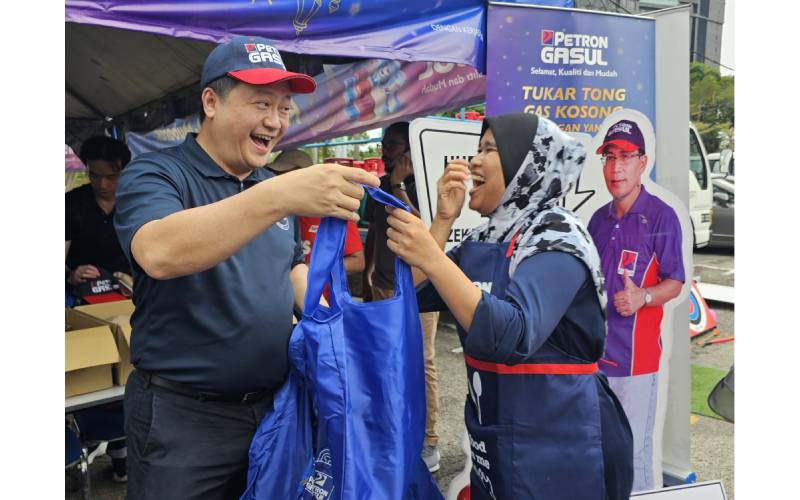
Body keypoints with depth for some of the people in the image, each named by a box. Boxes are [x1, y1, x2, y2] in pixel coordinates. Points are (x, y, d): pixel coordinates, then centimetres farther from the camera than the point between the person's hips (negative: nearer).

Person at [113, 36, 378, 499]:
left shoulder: (271, 184, 7)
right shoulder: (155, 175, -12)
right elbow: (159, 254, -34)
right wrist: (278, 197, -45)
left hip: (275, 402, 6)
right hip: (183, 415, -6)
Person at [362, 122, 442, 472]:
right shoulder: (380, 186, 12)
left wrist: (399, 187, -15)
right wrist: (366, 276, 19)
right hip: (382, 286, 6)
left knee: (422, 364, -3)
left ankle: (429, 441, 5)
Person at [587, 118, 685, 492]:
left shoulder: (661, 217, -9)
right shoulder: (599, 219, 10)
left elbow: (674, 282, -10)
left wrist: (643, 298, -28)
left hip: (636, 354, -6)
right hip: (595, 349, 7)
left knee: (633, 452, 0)